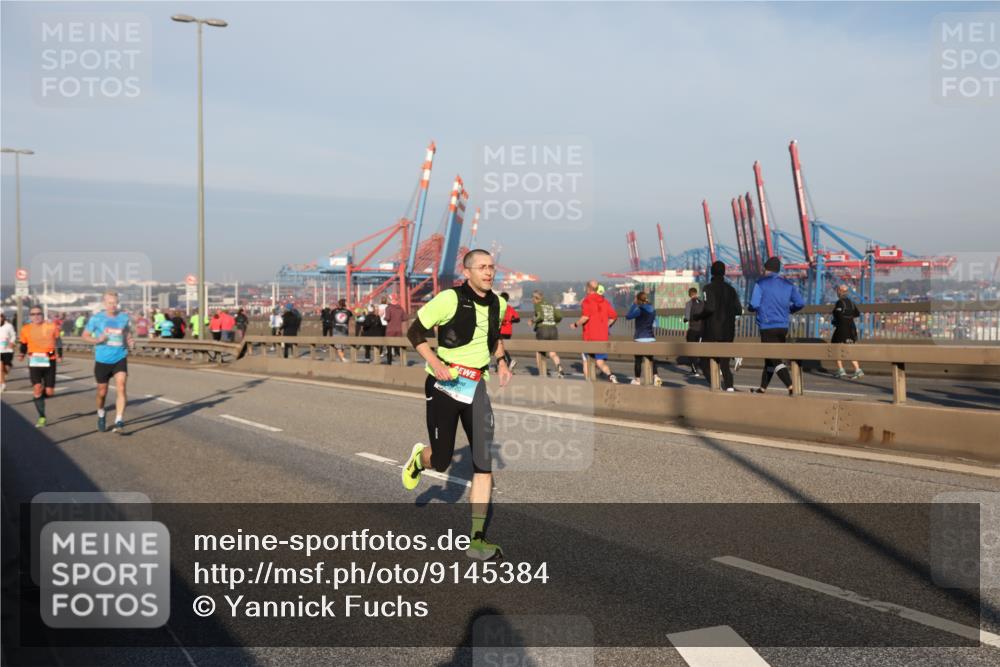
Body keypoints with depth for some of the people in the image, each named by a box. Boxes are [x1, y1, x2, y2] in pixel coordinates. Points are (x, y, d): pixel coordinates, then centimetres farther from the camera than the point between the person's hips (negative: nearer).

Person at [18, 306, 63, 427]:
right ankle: (41, 417, 0)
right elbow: (24, 344, 12)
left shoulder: (52, 326, -3)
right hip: (34, 362, 0)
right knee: (37, 388, -14)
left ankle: (38, 396, 39)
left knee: (49, 392, 0)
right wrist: (22, 354, -6)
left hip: (49, 362, 0)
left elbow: (58, 340, 11)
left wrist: (59, 355, 6)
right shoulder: (26, 329, -1)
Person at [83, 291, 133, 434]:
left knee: (121, 388, -16)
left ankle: (119, 422, -16)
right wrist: (96, 340, -16)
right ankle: (101, 414, 40)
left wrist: (130, 342, -2)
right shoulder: (96, 318, -4)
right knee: (102, 392, 10)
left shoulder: (124, 317, 2)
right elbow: (85, 335, 4)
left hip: (120, 359, 0)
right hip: (102, 360, 0)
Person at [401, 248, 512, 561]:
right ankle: (420, 457, 45)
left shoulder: (498, 304, 5)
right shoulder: (449, 299, -14)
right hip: (445, 384, -4)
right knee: (441, 462, 4)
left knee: (484, 464, -6)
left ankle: (477, 539, 0)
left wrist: (501, 362, 9)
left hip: (477, 386, 4)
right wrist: (434, 362, -22)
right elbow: (415, 331, -9)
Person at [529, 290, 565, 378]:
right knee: (552, 353, 5)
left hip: (542, 330, -5)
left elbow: (540, 316, -17)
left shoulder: (538, 305, -1)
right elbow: (559, 317, 8)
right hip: (553, 330, 5)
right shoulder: (551, 305, 16)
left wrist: (533, 321, -1)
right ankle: (559, 365, -25)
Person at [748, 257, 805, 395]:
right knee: (770, 358, 18)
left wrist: (750, 308, 9)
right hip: (783, 327, 6)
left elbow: (754, 305, -14)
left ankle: (791, 387, -22)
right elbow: (800, 303, 2)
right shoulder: (787, 285, 9)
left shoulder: (761, 283, -6)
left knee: (776, 359, -8)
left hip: (767, 327, -6)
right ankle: (763, 388, 27)